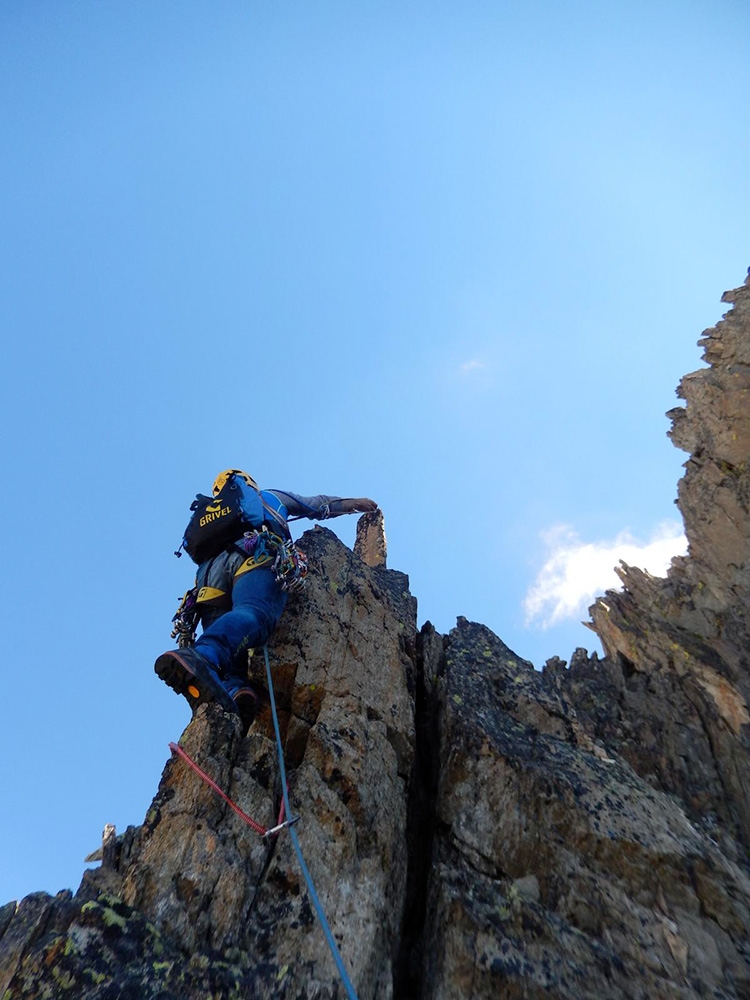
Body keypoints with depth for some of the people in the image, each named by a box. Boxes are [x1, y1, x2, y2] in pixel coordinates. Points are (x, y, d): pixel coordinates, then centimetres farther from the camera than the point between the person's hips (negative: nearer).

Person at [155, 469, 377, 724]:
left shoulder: (212, 515, 46)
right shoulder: (269, 496, 39)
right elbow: (317, 505, 49)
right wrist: (355, 502, 65)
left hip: (209, 570, 4)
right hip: (255, 555, -4)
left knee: (228, 643, -9)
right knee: (252, 615, -32)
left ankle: (233, 689, -44)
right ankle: (203, 657, -63)